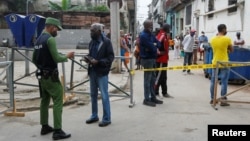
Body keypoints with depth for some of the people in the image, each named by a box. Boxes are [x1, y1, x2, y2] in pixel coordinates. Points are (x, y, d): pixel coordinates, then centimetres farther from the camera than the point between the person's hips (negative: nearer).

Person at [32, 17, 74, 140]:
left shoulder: (39, 39, 12)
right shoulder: (50, 39, -16)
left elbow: (34, 59, 18)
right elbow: (57, 58, -19)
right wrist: (67, 56, -3)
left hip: (41, 75, 10)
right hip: (50, 76, -9)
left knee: (44, 101, 15)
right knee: (58, 102, -6)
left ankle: (45, 127, 24)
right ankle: (57, 131, -6)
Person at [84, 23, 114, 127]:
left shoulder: (106, 42, -9)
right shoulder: (92, 42, 12)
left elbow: (111, 57, -13)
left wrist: (98, 62, -22)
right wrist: (87, 58, 0)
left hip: (102, 72, -7)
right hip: (92, 71, 7)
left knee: (104, 96, -2)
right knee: (93, 95, 15)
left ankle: (106, 118, 8)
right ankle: (94, 116, 28)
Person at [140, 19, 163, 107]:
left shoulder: (151, 34, 13)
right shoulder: (143, 35, -16)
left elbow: (158, 43, 8)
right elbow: (151, 47, -22)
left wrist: (155, 46, -13)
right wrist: (155, 48, -1)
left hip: (152, 58, 9)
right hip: (147, 59, -9)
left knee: (152, 79, 14)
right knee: (147, 80, -4)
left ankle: (153, 97, 24)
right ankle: (146, 99, 3)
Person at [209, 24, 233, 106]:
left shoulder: (212, 39, 3)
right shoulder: (227, 39, -11)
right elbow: (231, 50, 2)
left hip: (215, 63, 5)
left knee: (213, 81, 11)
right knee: (224, 82, 0)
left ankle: (212, 99, 18)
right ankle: (223, 101, 3)